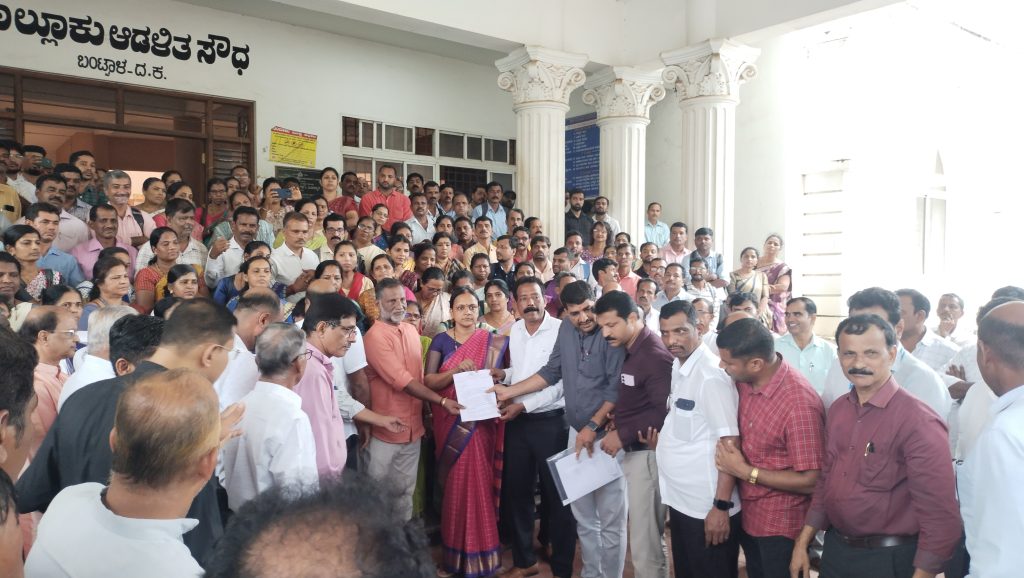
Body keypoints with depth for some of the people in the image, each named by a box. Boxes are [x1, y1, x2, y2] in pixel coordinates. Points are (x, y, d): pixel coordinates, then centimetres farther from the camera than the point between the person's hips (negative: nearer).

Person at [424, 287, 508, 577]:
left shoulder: (494, 342, 5)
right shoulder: (441, 340, 2)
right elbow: (428, 380, -6)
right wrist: (456, 371, -20)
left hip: (481, 419, 0)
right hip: (450, 420, 0)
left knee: (478, 480, 1)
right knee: (457, 482, 6)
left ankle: (478, 552, 17)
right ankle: (456, 551, 21)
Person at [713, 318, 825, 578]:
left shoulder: (800, 404, -29)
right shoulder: (743, 382, -7)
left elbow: (811, 481, -25)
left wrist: (746, 472, -22)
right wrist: (725, 451, -7)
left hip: (781, 526, -7)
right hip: (748, 514, 7)